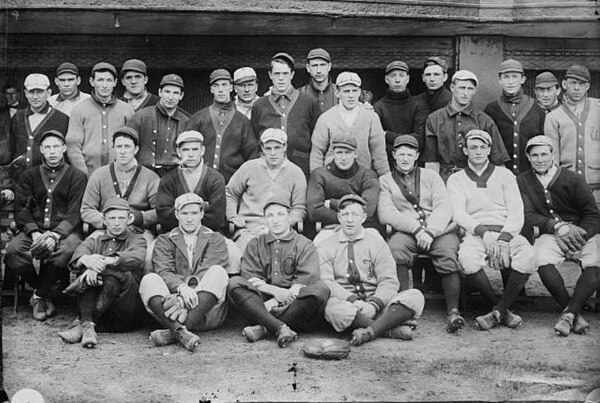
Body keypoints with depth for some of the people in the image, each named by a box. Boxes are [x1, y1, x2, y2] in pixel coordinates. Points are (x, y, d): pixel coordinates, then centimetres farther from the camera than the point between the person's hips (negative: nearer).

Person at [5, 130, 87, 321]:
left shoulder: (77, 176, 9)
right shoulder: (29, 176, 17)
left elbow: (75, 212, -2)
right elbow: (20, 210, 7)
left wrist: (56, 235, -20)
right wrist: (34, 233, -13)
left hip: (65, 231, -2)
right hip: (34, 229, 3)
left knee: (67, 251, -37)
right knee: (12, 251, -29)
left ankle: (40, 295, -12)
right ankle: (49, 289, -7)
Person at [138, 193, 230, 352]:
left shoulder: (215, 239, 16)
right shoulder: (164, 240, 19)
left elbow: (208, 275, -1)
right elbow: (164, 272, 1)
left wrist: (184, 300, -19)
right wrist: (181, 287, -23)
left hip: (207, 313, -1)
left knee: (218, 272, -27)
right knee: (149, 280, -23)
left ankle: (173, 331, -40)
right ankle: (181, 331, -47)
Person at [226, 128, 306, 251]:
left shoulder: (296, 173, 10)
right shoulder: (249, 167, 10)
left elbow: (299, 208, 11)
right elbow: (230, 194, 21)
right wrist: (233, 217, 4)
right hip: (248, 229, 0)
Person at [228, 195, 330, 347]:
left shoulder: (305, 245, 11)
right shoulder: (255, 245, 19)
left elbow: (304, 282, -3)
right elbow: (250, 278, 5)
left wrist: (274, 303, -15)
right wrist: (274, 290, -16)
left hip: (295, 305, -1)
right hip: (262, 299, 1)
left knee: (321, 289, -29)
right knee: (235, 283, -21)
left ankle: (264, 327, -32)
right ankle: (280, 328, -40)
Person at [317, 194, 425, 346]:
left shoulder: (376, 243, 12)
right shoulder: (325, 247, 10)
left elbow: (389, 281, 3)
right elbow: (325, 282, -4)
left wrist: (374, 304, -18)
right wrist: (352, 300, -21)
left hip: (375, 301, 2)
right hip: (344, 301, -2)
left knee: (415, 297, -22)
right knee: (333, 308, -38)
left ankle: (371, 330, -38)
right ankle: (391, 327, -30)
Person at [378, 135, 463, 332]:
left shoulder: (431, 176, 20)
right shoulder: (385, 181, 16)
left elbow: (444, 208, 6)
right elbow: (385, 214, 0)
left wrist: (430, 231, -12)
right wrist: (416, 228, -13)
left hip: (440, 230, 1)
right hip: (406, 232, -1)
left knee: (449, 257, -30)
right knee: (395, 249, -34)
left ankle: (453, 312, -27)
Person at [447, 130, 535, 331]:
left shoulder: (504, 174, 17)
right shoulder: (456, 179, 15)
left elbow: (516, 213, 6)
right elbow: (458, 214, 0)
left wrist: (504, 239, -12)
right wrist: (483, 232, -18)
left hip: (507, 233, 1)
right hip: (475, 234, -1)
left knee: (527, 255, -32)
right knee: (467, 257, -35)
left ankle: (498, 312, -19)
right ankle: (503, 312, -18)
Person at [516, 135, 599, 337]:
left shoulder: (572, 180, 0)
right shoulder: (523, 181, 6)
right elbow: (528, 215, -2)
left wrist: (577, 235, -18)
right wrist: (559, 227, -16)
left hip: (582, 233, 0)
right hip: (550, 235, 1)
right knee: (542, 261, -33)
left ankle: (569, 314, -26)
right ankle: (575, 314, -20)